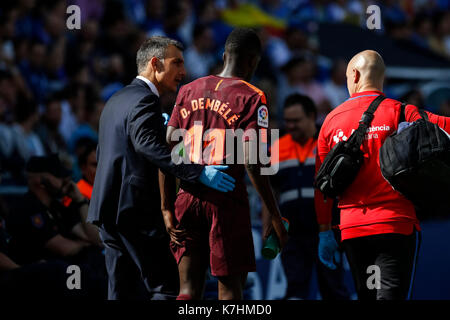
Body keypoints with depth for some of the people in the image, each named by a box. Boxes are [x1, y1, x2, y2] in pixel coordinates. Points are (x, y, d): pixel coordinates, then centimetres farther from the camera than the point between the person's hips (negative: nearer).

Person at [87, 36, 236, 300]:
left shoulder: (117, 100, 20)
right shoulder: (145, 101, -11)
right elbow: (147, 144, -29)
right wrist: (198, 172, -34)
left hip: (109, 209, 10)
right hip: (135, 210, -10)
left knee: (126, 291, 10)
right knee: (167, 288, -10)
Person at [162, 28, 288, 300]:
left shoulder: (189, 91, 11)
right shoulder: (252, 97, -4)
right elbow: (251, 162, -13)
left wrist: (167, 208, 11)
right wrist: (275, 216, -9)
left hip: (188, 197, 4)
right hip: (228, 201, -4)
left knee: (189, 288, 6)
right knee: (230, 286, 2)